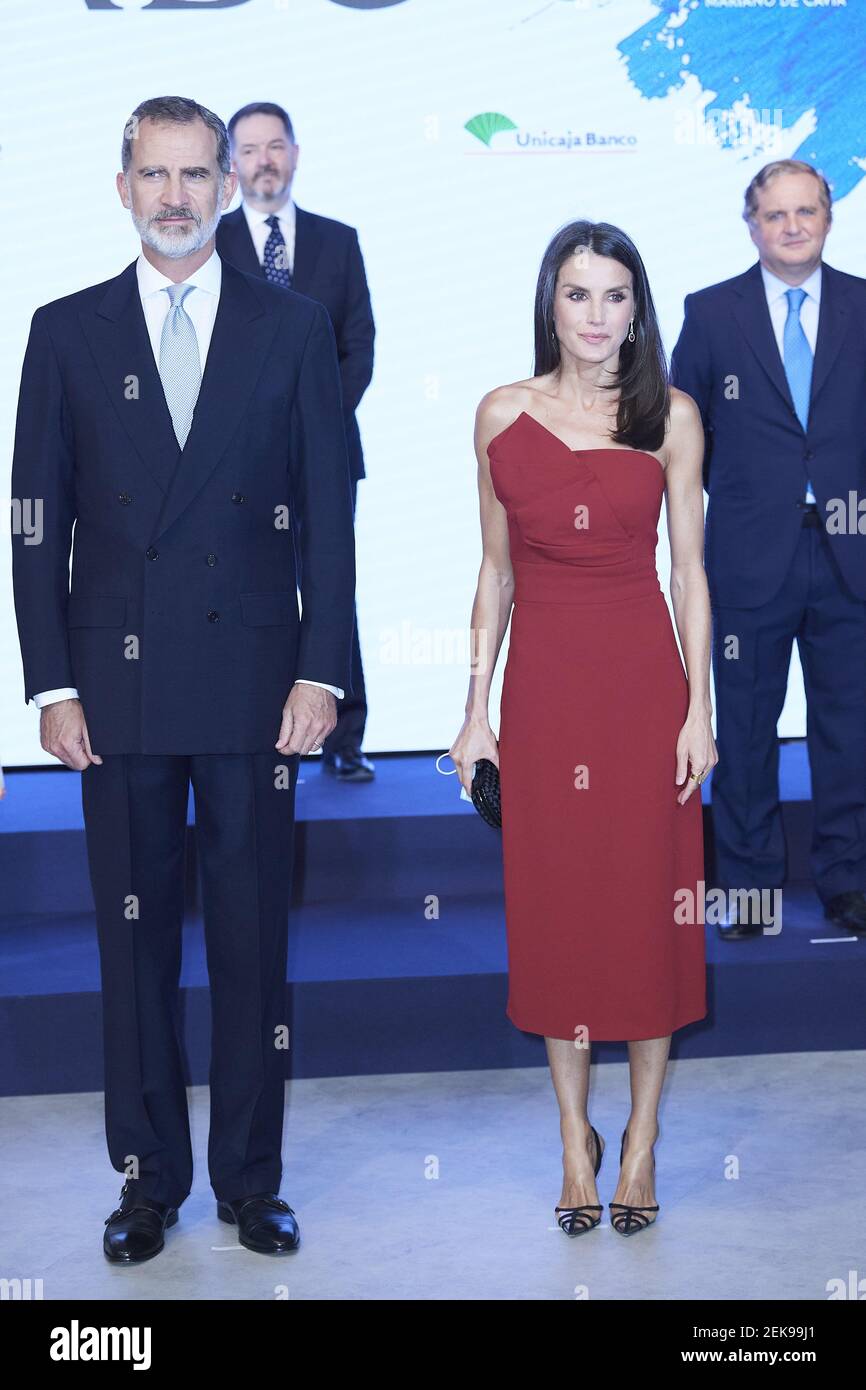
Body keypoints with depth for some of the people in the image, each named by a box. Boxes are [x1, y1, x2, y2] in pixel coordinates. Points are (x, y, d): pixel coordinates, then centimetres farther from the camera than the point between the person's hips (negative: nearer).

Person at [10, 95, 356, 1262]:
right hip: (117, 683, 1)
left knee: (254, 934, 6)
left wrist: (321, 672, -5)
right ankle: (150, 1178, 22)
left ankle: (250, 1176, 21)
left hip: (254, 677, 0)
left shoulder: (294, 326, 5)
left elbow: (327, 511, 3)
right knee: (134, 938, 8)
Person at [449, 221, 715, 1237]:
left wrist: (698, 708, -3)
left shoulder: (670, 416, 1)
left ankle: (641, 1137, 20)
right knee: (553, 905, 6)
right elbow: (495, 571, 8)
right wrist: (476, 705, 4)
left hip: (644, 679, -1)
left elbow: (689, 570, 2)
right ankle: (575, 1140, 21)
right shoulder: (502, 415, 4)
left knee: (648, 899, 4)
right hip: (542, 684, 1)